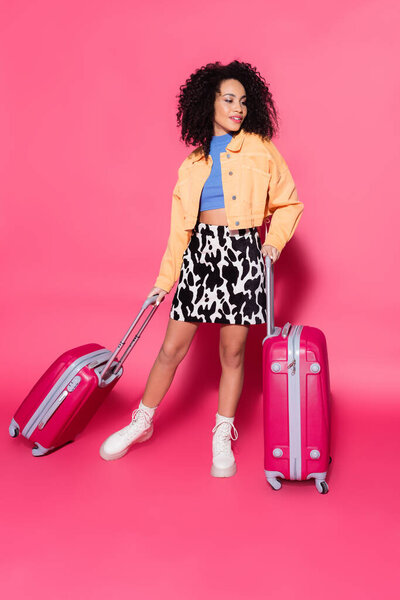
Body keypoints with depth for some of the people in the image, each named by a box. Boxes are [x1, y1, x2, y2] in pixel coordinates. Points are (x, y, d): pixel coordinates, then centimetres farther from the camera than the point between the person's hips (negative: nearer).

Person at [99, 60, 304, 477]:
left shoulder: (261, 150, 6)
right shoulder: (193, 163, 12)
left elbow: (288, 203, 12)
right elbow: (180, 225, 12)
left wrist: (274, 241, -3)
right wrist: (165, 279, 10)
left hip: (242, 253, -2)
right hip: (200, 252, 2)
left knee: (232, 350, 4)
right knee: (173, 346, 4)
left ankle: (222, 438, 20)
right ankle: (141, 422, 23)